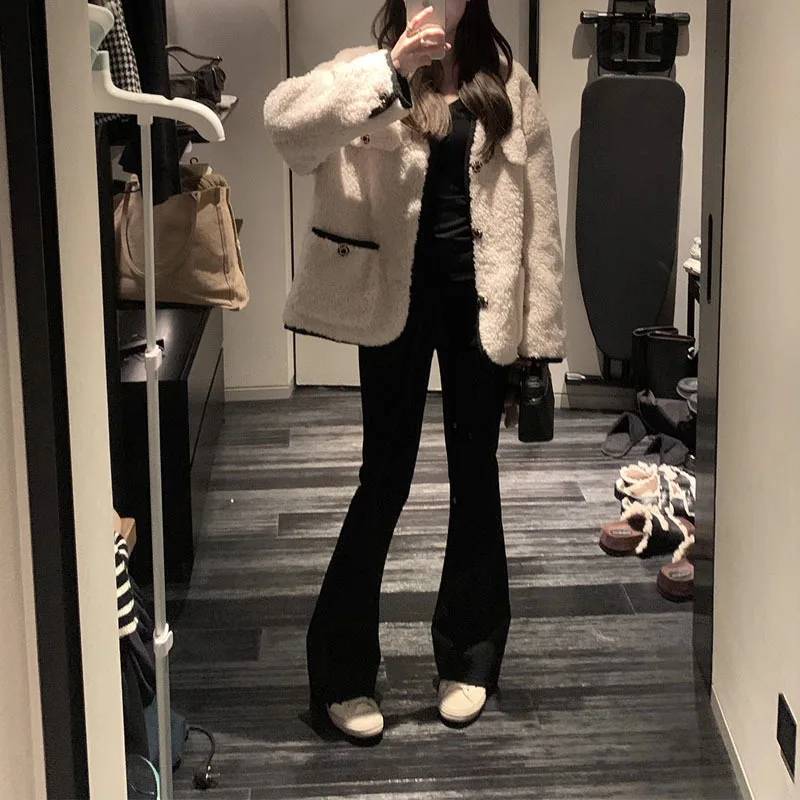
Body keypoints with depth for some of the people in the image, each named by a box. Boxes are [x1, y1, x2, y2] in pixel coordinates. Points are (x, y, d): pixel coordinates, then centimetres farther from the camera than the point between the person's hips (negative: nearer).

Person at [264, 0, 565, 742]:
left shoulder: (504, 79, 4)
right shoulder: (371, 73, -1)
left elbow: (537, 207, 3)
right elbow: (284, 121, -23)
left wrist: (541, 330, -1)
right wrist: (389, 68, -31)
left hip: (478, 297, 2)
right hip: (397, 296, -2)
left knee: (474, 472, 11)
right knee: (385, 476, 2)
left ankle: (467, 657, 26)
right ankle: (342, 671, 15)